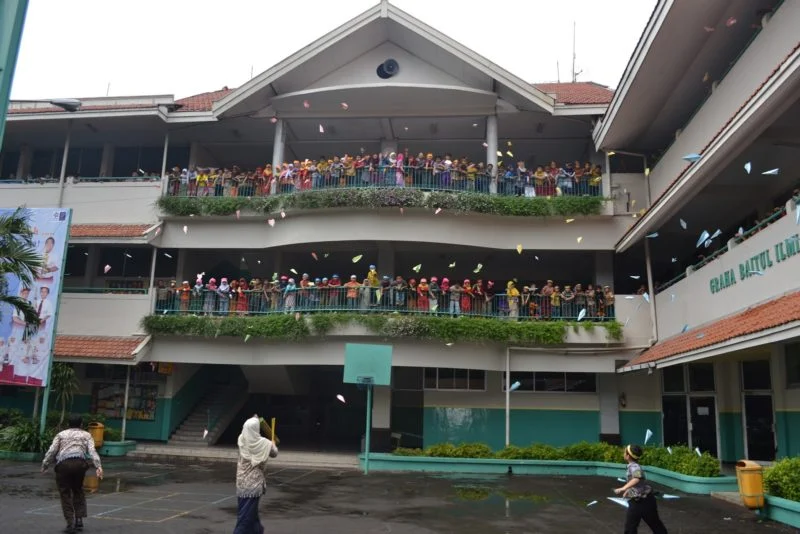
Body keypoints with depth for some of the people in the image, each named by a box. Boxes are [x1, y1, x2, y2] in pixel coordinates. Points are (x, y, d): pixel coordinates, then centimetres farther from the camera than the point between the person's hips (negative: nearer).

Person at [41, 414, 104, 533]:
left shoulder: (61, 434, 24)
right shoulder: (86, 435, 20)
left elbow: (52, 450, 9)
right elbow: (92, 451, 4)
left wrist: (44, 465, 12)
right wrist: (98, 466, -6)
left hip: (63, 464, -1)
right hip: (79, 463, 1)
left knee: (65, 494, 9)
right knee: (78, 491, 21)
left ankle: (70, 523, 2)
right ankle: (79, 519, 15)